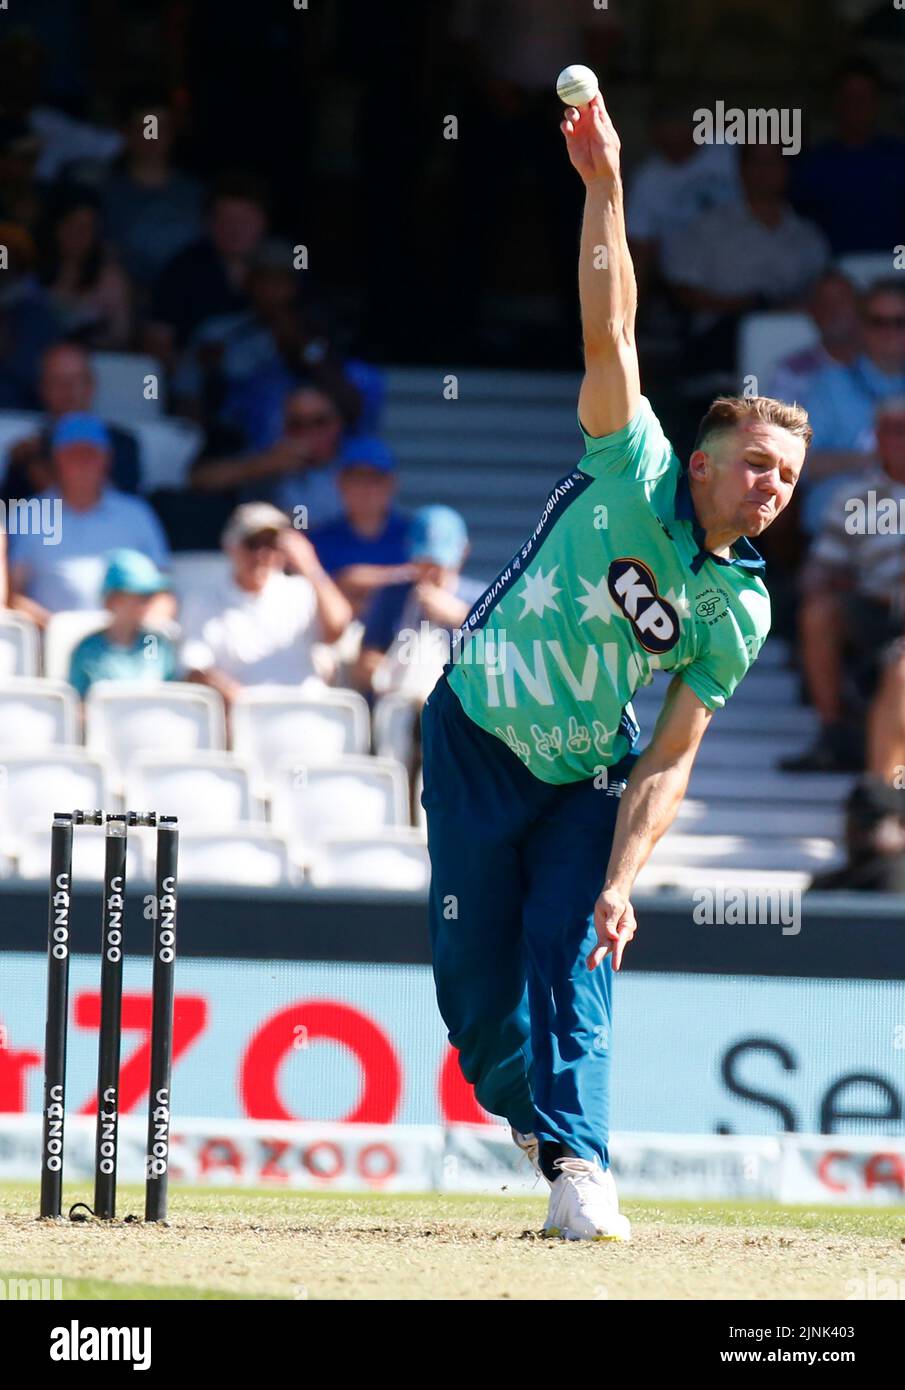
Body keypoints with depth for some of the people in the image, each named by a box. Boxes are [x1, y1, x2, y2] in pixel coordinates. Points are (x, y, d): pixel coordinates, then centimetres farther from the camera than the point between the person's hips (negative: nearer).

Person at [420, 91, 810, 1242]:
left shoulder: (740, 610, -9)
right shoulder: (636, 476, -17)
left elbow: (667, 761, -10)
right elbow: (610, 334, -27)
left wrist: (622, 880, -22)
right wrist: (604, 189, -37)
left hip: (588, 779, 2)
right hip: (477, 742, -2)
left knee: (572, 961, -14)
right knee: (473, 975, 1)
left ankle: (576, 1166, -16)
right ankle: (525, 1103, 30)